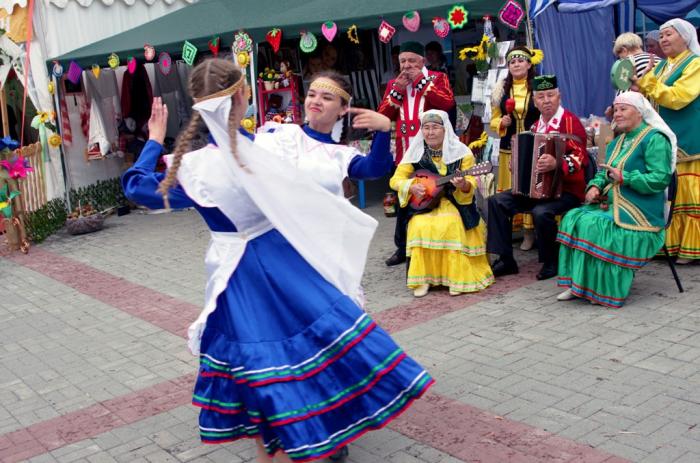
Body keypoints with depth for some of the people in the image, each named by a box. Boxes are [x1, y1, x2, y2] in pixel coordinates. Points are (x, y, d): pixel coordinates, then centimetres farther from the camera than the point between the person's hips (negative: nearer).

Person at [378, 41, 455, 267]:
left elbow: (448, 103, -15)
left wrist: (422, 80, -12)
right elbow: (382, 116, 5)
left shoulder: (437, 78, 4)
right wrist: (397, 89, -5)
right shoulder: (393, 83, 14)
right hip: (404, 153, 4)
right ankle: (403, 247, 19)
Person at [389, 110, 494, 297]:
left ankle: (456, 276, -17)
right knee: (421, 226, -28)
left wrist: (463, 185, -30)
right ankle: (422, 278, -16)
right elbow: (396, 179, 4)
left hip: (454, 202, -1)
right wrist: (411, 187, -16)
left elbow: (470, 185, -6)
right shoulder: (415, 152, 2)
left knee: (451, 225, -31)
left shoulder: (460, 151, -4)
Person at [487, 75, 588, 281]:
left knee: (541, 212, -36)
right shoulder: (537, 126, 14)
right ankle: (506, 259, -3)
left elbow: (581, 157, -24)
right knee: (497, 201, -6)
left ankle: (551, 262, -9)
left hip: (567, 189, -8)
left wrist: (556, 164, -40)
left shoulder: (569, 121, -11)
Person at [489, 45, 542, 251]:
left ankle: (529, 231, 7)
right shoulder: (501, 88, 7)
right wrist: (502, 123, -10)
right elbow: (494, 120, 10)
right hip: (509, 147, 2)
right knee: (509, 190, 4)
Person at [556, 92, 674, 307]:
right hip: (611, 204, 8)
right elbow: (604, 172, 18)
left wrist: (624, 177, -22)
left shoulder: (654, 140, -8)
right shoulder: (618, 141, 20)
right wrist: (595, 186, -4)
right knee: (573, 219, -14)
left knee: (593, 227, -27)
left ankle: (603, 290, -14)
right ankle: (577, 285, -13)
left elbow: (660, 179, -19)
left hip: (638, 212, -8)